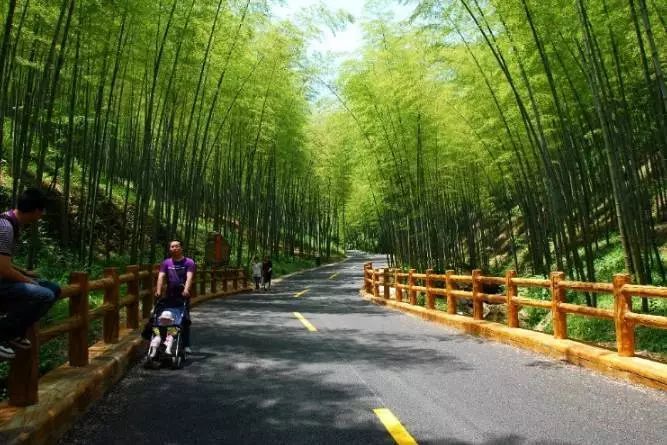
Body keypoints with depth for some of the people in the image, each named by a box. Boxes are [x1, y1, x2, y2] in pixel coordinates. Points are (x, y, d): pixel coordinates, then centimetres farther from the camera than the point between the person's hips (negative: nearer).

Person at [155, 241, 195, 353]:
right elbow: (161, 276, -5)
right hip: (170, 295, 2)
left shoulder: (189, 262, 0)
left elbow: (189, 277, -15)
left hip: (183, 295, -2)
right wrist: (158, 290, -22)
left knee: (185, 320, -1)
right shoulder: (166, 263, 9)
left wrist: (186, 290, -33)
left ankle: (186, 345, 5)